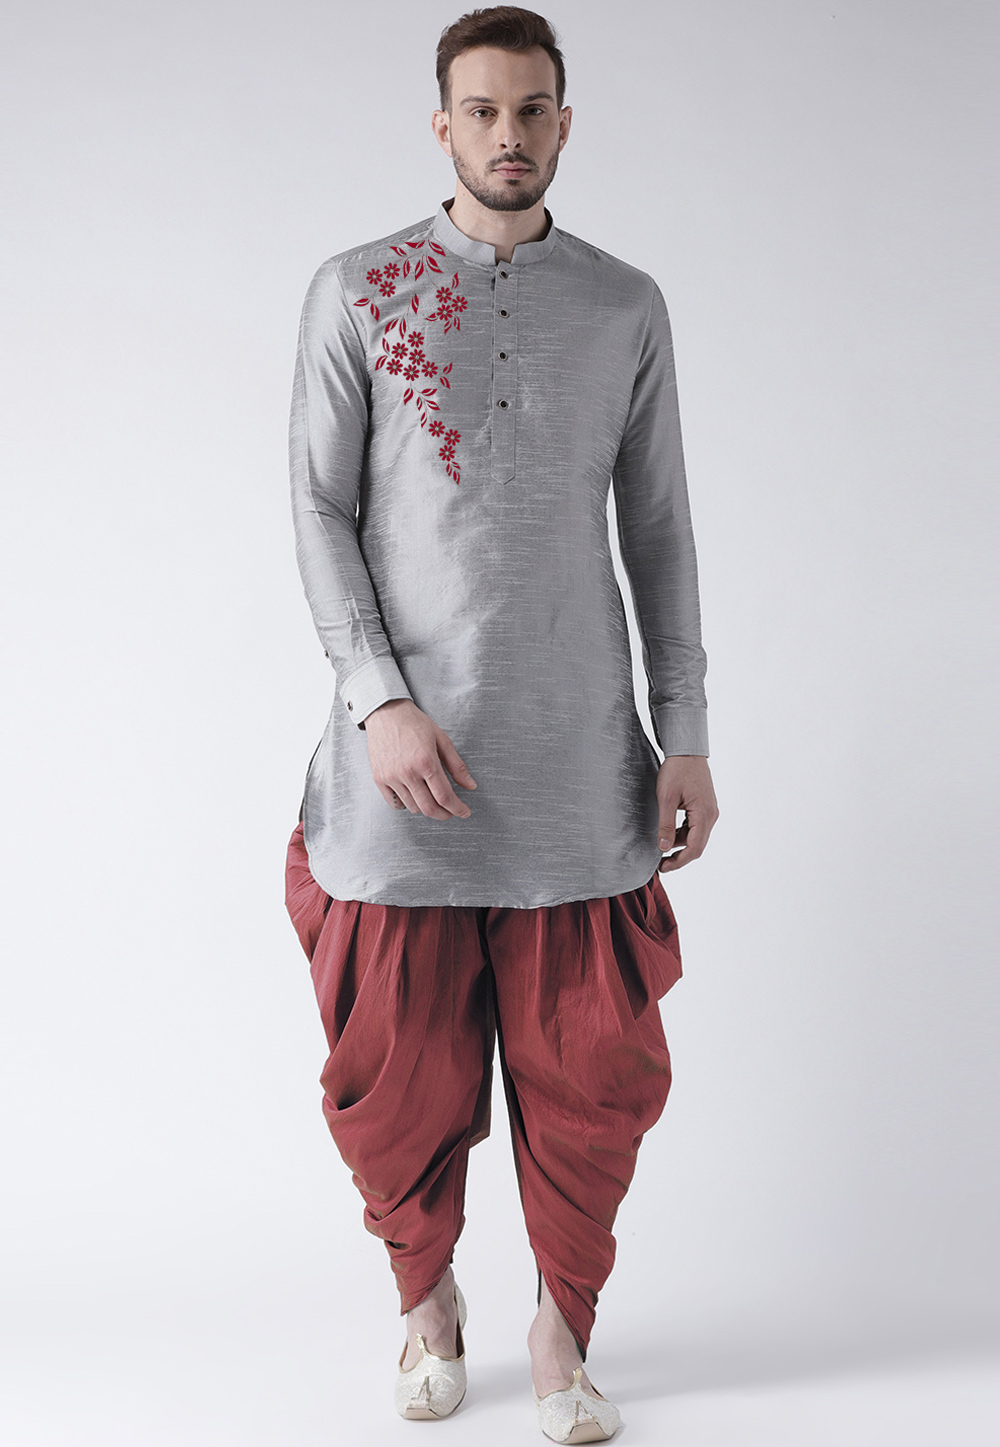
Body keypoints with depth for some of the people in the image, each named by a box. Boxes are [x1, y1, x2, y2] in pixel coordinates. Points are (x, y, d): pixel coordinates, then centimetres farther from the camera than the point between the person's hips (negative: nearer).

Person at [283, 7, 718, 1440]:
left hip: (579, 770, 1)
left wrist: (686, 733, 4)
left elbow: (659, 530, 11)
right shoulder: (357, 291, 5)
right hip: (407, 758, -1)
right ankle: (427, 1299, 33)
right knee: (399, 1075, 7)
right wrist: (382, 700, -12)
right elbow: (320, 512, 1)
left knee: (589, 1073, 5)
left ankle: (563, 1325, 27)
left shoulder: (628, 309, 10)